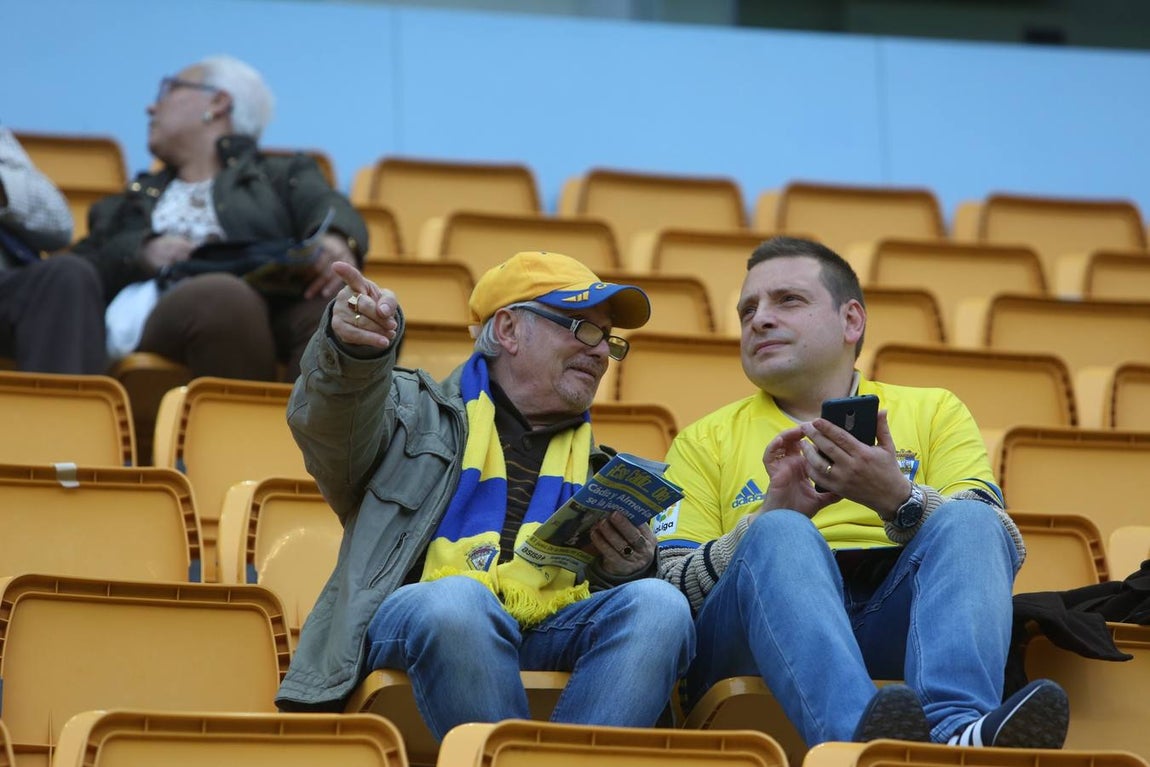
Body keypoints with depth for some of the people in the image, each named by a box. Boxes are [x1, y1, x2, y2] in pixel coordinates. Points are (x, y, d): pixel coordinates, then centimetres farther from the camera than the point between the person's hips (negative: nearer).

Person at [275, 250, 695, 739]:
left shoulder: (604, 474, 35)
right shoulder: (417, 415, 22)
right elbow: (330, 423, -1)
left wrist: (627, 570, 3)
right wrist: (353, 350, -25)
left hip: (549, 635, 4)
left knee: (661, 605, -26)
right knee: (456, 598, -38)